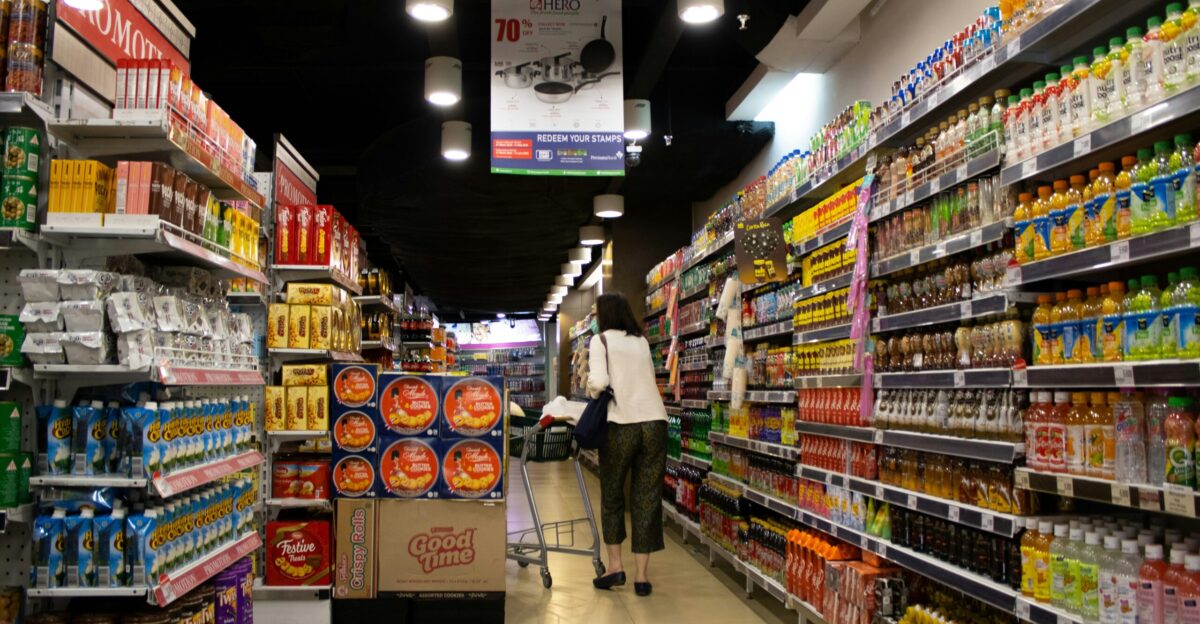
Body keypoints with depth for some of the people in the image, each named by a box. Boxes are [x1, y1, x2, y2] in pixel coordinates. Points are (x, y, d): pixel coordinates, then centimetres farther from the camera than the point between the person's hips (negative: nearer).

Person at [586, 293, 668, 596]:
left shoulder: (601, 340, 3)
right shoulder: (641, 341, 18)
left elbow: (599, 381, -10)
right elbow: (649, 377, 18)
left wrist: (591, 391, 10)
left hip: (622, 424, -4)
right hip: (655, 421, 4)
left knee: (612, 495, 14)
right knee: (647, 498, 6)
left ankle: (615, 565, 15)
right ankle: (641, 574, 9)